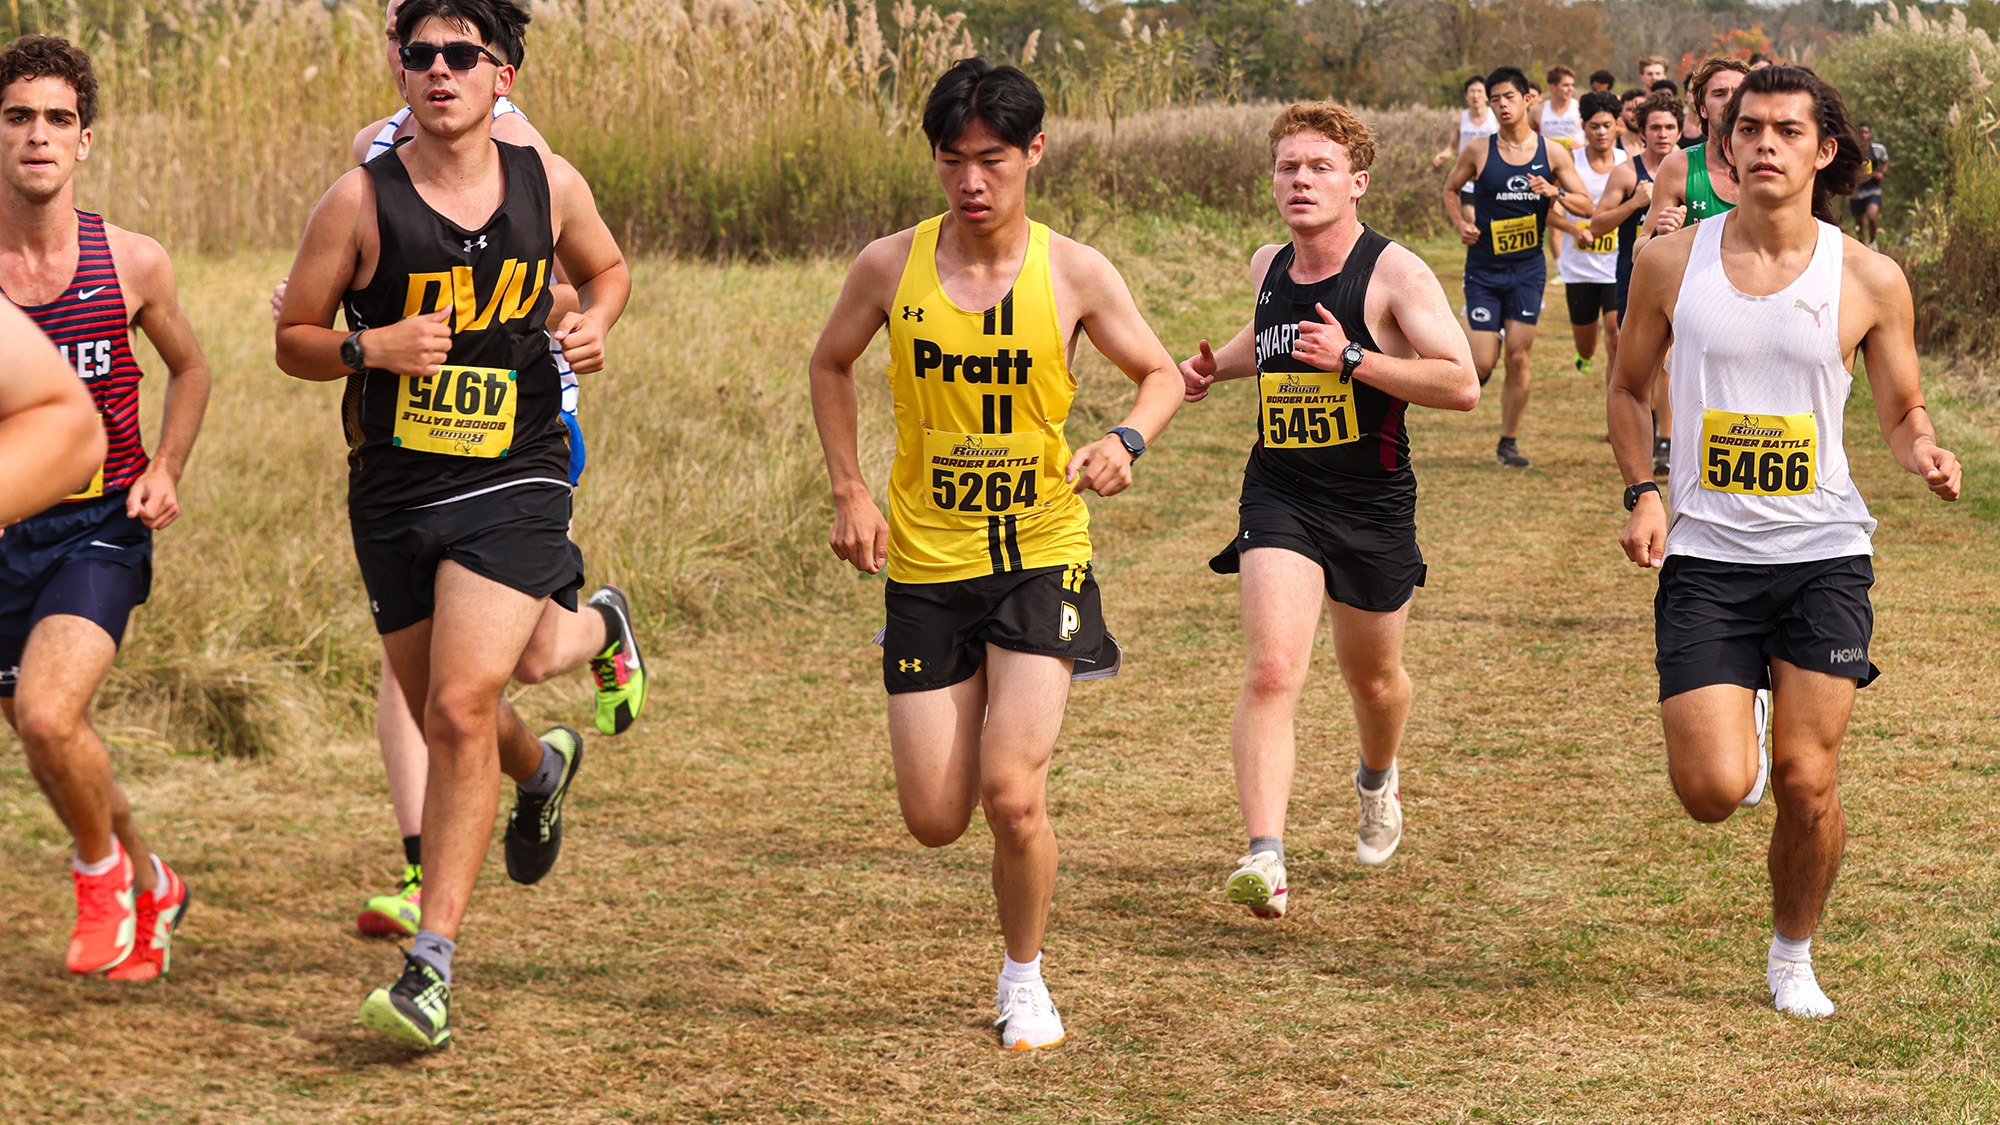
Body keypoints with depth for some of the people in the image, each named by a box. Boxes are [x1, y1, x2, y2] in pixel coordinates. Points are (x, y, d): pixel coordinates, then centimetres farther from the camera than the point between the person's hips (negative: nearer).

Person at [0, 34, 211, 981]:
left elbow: (190, 369, 16)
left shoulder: (132, 263, -5)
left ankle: (102, 870, 4)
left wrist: (164, 471, 2)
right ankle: (151, 887, 42)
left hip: (100, 528, -2)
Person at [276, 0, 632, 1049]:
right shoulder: (361, 198, -5)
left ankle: (430, 962, -14)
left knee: (461, 708, -17)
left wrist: (592, 324, -1)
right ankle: (542, 766, 53)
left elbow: (606, 268, 21)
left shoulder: (547, 183, 0)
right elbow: (292, 339, 1)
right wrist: (370, 347, -19)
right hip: (395, 492, 2)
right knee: (442, 717, 15)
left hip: (515, 485, -2)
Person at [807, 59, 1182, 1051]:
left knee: (1012, 793, -17)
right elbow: (830, 364, 14)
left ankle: (1024, 978, 9)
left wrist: (1126, 440, -15)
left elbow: (1162, 374, 7)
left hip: (1040, 557, -2)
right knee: (934, 820, 1)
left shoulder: (1074, 274, -7)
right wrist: (850, 493, 4)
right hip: (925, 567, 2)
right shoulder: (890, 267, -4)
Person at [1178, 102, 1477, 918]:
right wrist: (1216, 365, 11)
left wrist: (1352, 360, -24)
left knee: (1374, 678, 19)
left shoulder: (1394, 274, -12)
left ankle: (1378, 781, 53)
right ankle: (1265, 857, -24)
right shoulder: (1268, 267, 5)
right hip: (1280, 493, 2)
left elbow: (1462, 385, -19)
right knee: (1271, 672, -19)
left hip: (1373, 504, -2)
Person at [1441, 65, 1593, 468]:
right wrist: (1460, 223, -5)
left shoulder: (1552, 153, -1)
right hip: (1484, 268, -1)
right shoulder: (1478, 153, -4)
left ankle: (1509, 442, 12)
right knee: (1483, 364, -7)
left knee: (1518, 357, -1)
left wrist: (1556, 194, -19)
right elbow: (1450, 189, 13)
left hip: (1528, 268, 1)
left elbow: (1586, 206, 1)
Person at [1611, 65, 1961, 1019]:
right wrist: (1643, 492, -1)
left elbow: (1901, 412, 9)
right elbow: (1627, 389, 14)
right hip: (1704, 556, 0)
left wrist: (1925, 454, -14)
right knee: (1712, 792, -10)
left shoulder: (1870, 280, -1)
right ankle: (1742, 716, 27)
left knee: (1807, 786, -3)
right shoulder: (1671, 262, 1)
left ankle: (1793, 957, 23)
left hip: (1824, 555, 0)